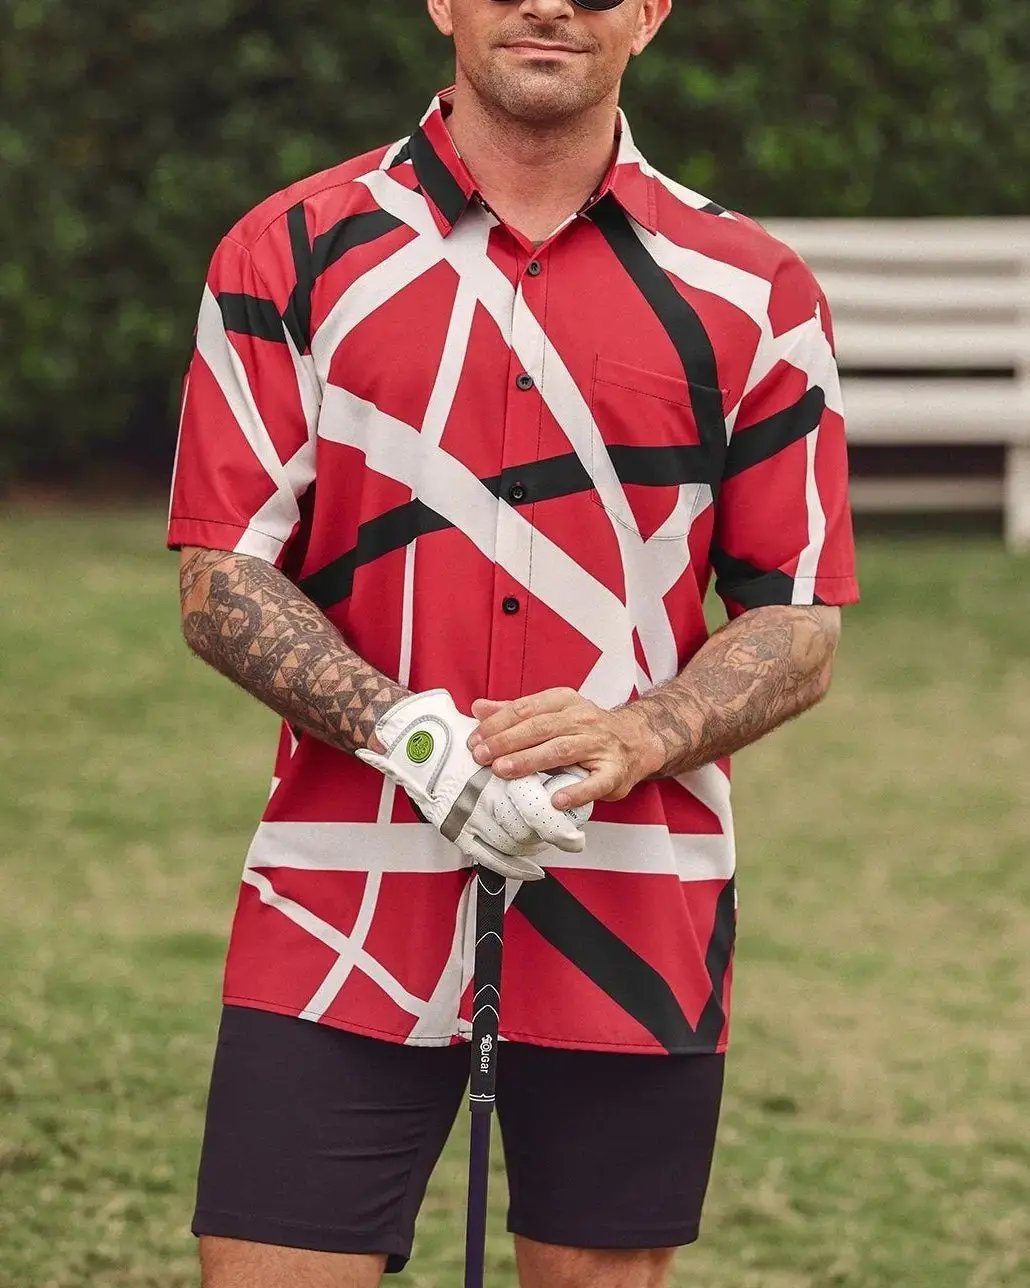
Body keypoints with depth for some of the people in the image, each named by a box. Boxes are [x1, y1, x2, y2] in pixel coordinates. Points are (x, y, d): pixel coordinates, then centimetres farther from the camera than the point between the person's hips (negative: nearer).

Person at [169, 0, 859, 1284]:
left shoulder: (752, 295, 6)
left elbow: (798, 625, 6)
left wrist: (635, 738, -14)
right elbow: (220, 583, 1)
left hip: (636, 924, 1)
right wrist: (403, 731, -16)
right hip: (341, 912, -1)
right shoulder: (292, 254, 4)